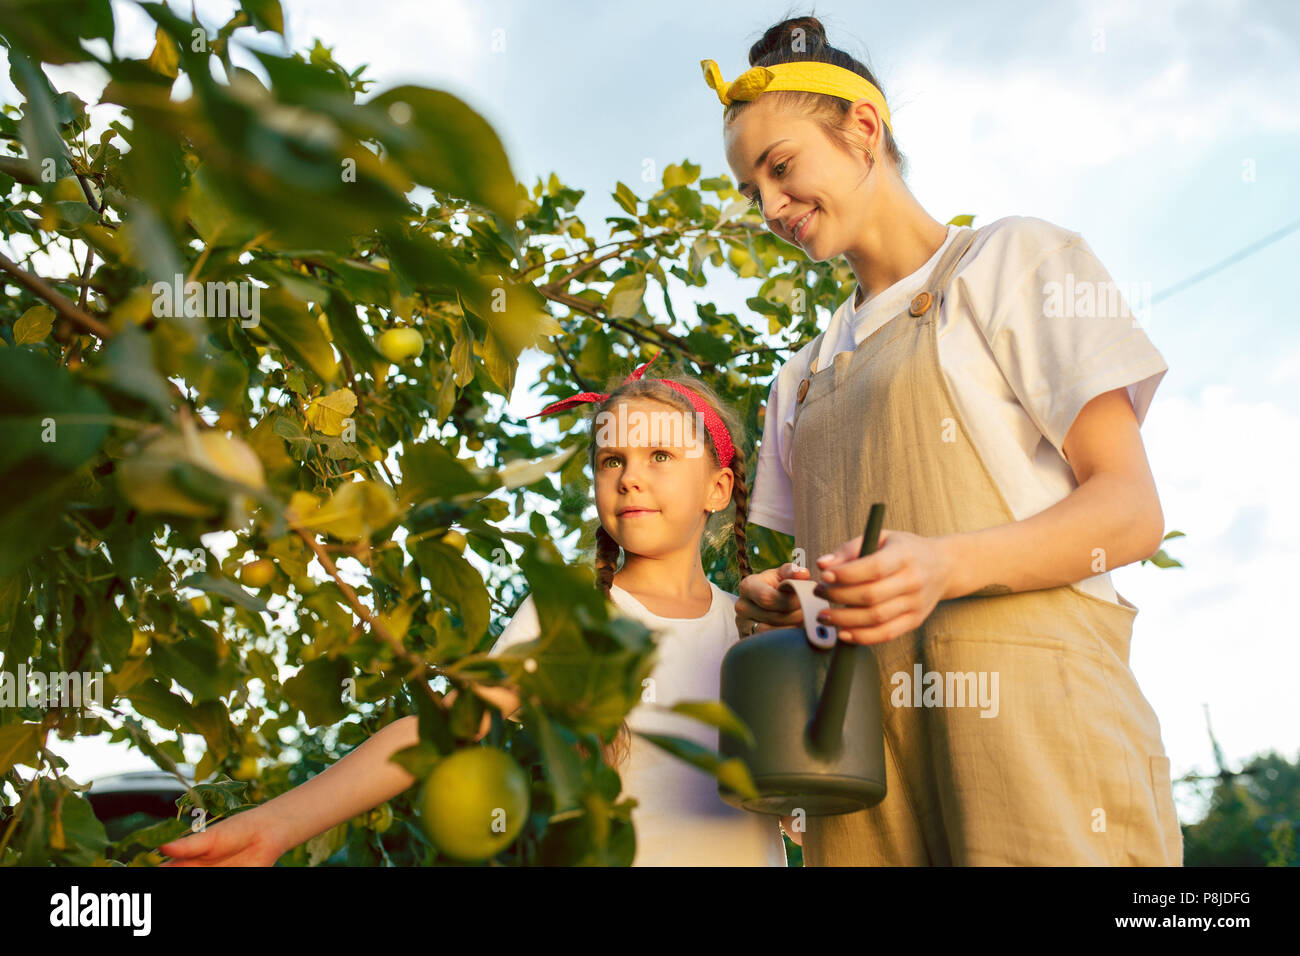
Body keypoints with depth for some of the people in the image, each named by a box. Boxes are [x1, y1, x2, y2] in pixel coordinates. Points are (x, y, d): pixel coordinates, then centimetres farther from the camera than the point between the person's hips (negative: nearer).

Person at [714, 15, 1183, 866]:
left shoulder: (1013, 260, 7)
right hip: (859, 735, 5)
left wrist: (947, 565, -19)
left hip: (1024, 699, -5)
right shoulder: (804, 378, 24)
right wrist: (776, 602, -2)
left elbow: (1133, 510, -2)